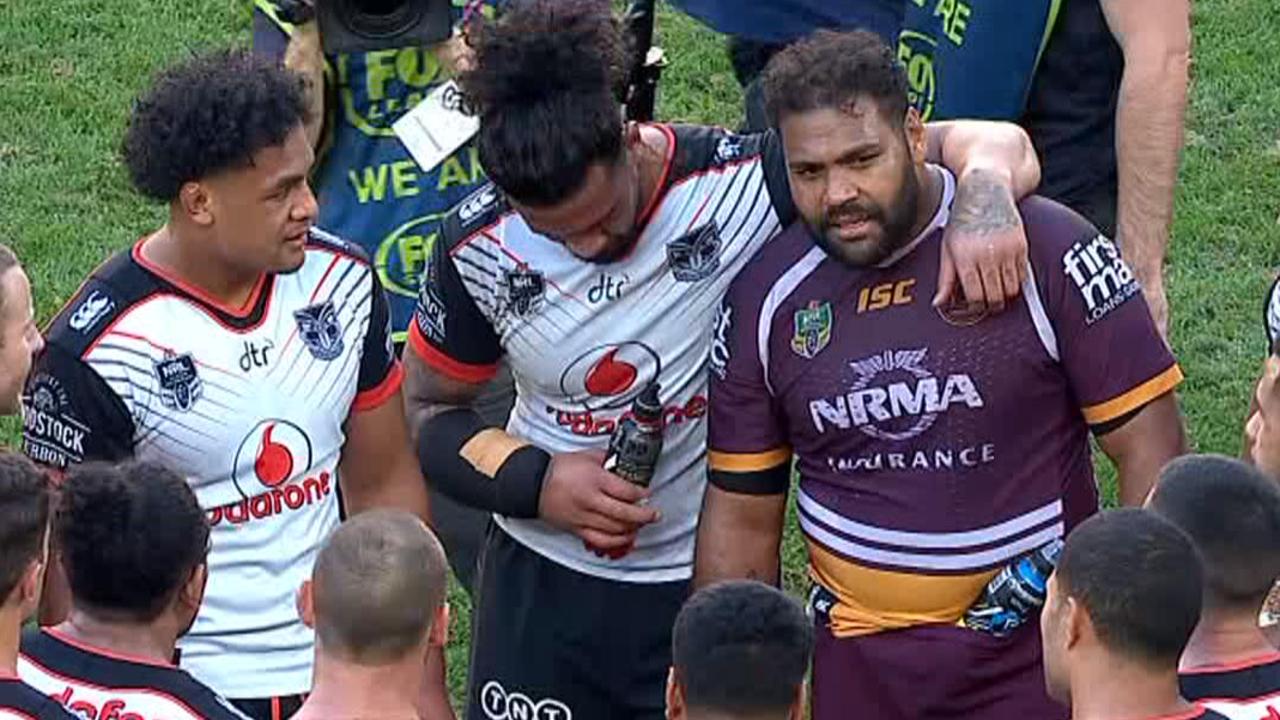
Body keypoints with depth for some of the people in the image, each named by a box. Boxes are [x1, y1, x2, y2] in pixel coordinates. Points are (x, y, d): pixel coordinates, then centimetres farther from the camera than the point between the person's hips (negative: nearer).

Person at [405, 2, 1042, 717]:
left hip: (711, 585, -2)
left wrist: (987, 191, -40)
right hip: (542, 583, 2)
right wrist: (535, 480, -14)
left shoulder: (744, 182, -20)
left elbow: (987, 143, -17)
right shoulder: (480, 249, -11)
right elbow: (428, 412, 4)